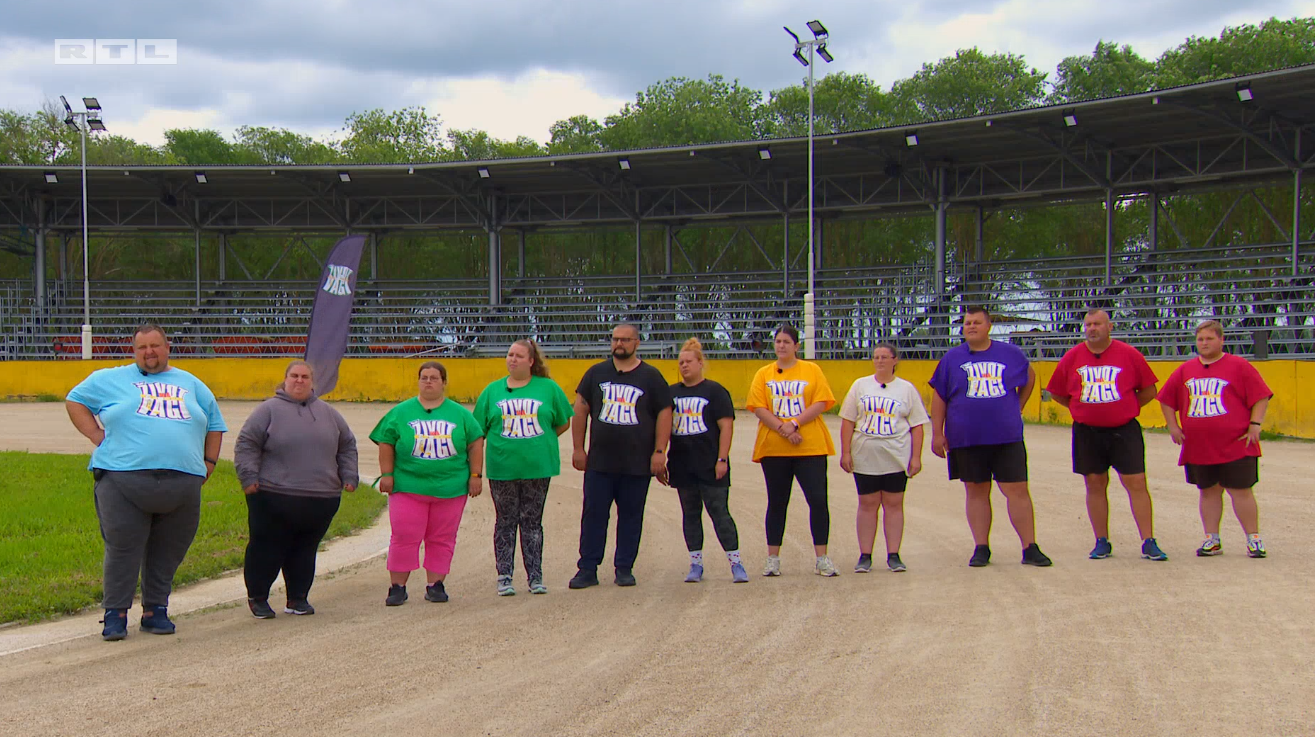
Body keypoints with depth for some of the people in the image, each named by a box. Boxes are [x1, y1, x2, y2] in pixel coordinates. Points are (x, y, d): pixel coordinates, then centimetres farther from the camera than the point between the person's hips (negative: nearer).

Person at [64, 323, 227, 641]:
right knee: (123, 549, -6)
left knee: (167, 552, 5)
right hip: (124, 479, -3)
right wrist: (96, 435, 5)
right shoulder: (110, 379, 14)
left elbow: (215, 425, 28)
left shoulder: (192, 385, 21)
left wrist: (209, 463, 16)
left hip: (183, 481, 3)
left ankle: (155, 611, 16)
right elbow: (75, 401, 19)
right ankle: (115, 614, 2)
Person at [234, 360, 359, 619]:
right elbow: (246, 444, 0)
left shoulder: (328, 413, 16)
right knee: (266, 550, 1)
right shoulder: (269, 410, 2)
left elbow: (347, 446, 23)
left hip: (322, 500, 4)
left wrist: (349, 476, 14)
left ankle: (298, 598, 18)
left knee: (305, 550, 7)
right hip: (274, 498, -4)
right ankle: (257, 598, 14)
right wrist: (249, 477, -9)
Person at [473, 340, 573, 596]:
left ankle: (535, 577, 13)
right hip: (502, 467, 0)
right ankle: (504, 577, 11)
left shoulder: (548, 389, 4)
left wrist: (542, 441, 4)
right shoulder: (493, 391, 6)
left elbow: (564, 422, 12)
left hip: (538, 467, 0)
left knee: (532, 522, 7)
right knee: (505, 522, 5)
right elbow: (478, 430, 7)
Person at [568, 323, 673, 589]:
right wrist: (578, 448, 2)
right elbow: (581, 410, 9)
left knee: (631, 516, 5)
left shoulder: (651, 377, 4)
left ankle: (624, 568, 14)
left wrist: (659, 452, -6)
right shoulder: (596, 373, 8)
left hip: (638, 464, -1)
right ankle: (587, 569, 6)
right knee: (594, 515, 1)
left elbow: (664, 414, 2)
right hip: (599, 462, 1)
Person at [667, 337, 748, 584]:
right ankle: (695, 564, 14)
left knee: (719, 512, -6)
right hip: (683, 466, 5)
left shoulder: (715, 391, -2)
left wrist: (722, 459, -13)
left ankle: (736, 563, -2)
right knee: (690, 514, 8)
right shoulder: (671, 393, 11)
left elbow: (726, 426, -6)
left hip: (710, 466, -5)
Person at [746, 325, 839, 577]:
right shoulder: (764, 374, 9)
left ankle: (822, 559, 1)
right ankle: (772, 559, 12)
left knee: (818, 500, -6)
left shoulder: (812, 370, 7)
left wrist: (795, 423, -15)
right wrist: (782, 428, -15)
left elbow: (821, 403, -4)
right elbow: (758, 408, -1)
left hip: (811, 446, -1)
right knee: (777, 503, 6)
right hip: (774, 448, 1)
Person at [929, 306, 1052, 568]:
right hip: (966, 439, 0)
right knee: (976, 492, 6)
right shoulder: (952, 358, 5)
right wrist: (937, 433, 1)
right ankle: (981, 548, 13)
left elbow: (1030, 377, 24)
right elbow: (939, 397, 6)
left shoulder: (1010, 354, 6)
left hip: (1007, 438, 0)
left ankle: (1030, 549, 2)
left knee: (1018, 491, -3)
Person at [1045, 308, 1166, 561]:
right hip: (1087, 433, 2)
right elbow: (1057, 392, 14)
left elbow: (1149, 389, 6)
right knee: (1095, 485, 7)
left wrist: (1127, 408, 3)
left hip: (1124, 430, -2)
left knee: (1136, 483, -6)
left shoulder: (1129, 354, -2)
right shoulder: (1072, 357, 3)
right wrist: (1082, 408, 10)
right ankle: (1102, 542, 16)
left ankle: (1149, 542, -3)